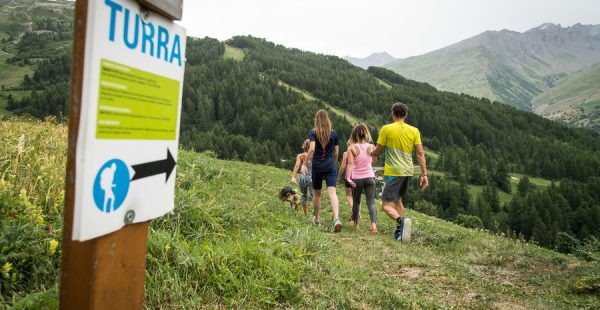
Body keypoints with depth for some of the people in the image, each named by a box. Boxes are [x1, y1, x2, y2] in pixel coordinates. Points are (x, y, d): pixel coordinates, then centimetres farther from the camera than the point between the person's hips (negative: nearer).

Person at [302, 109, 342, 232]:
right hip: (330, 166, 0)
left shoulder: (313, 133, -3)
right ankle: (336, 218, -30)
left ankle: (317, 219, 30)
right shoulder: (333, 133, 4)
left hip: (317, 166, 0)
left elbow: (312, 149, -17)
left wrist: (305, 163, -10)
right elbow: (336, 152, 8)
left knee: (317, 194, 16)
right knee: (332, 192, -10)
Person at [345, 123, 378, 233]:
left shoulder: (352, 148, -7)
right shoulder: (371, 147, 0)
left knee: (356, 202, 18)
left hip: (357, 179, -1)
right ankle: (373, 224, -21)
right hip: (369, 177, 1)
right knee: (371, 203, -1)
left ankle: (355, 222, 35)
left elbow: (350, 163, -18)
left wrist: (348, 177, -24)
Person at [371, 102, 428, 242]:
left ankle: (401, 220, -32)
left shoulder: (386, 129, -6)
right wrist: (424, 175, 4)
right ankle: (400, 231, 18)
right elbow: (420, 154, 1)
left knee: (387, 205, -4)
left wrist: (371, 153, 23)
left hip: (393, 172, -5)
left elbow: (377, 151, 0)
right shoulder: (414, 130, 5)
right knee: (398, 200, 23)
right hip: (408, 172, 5)